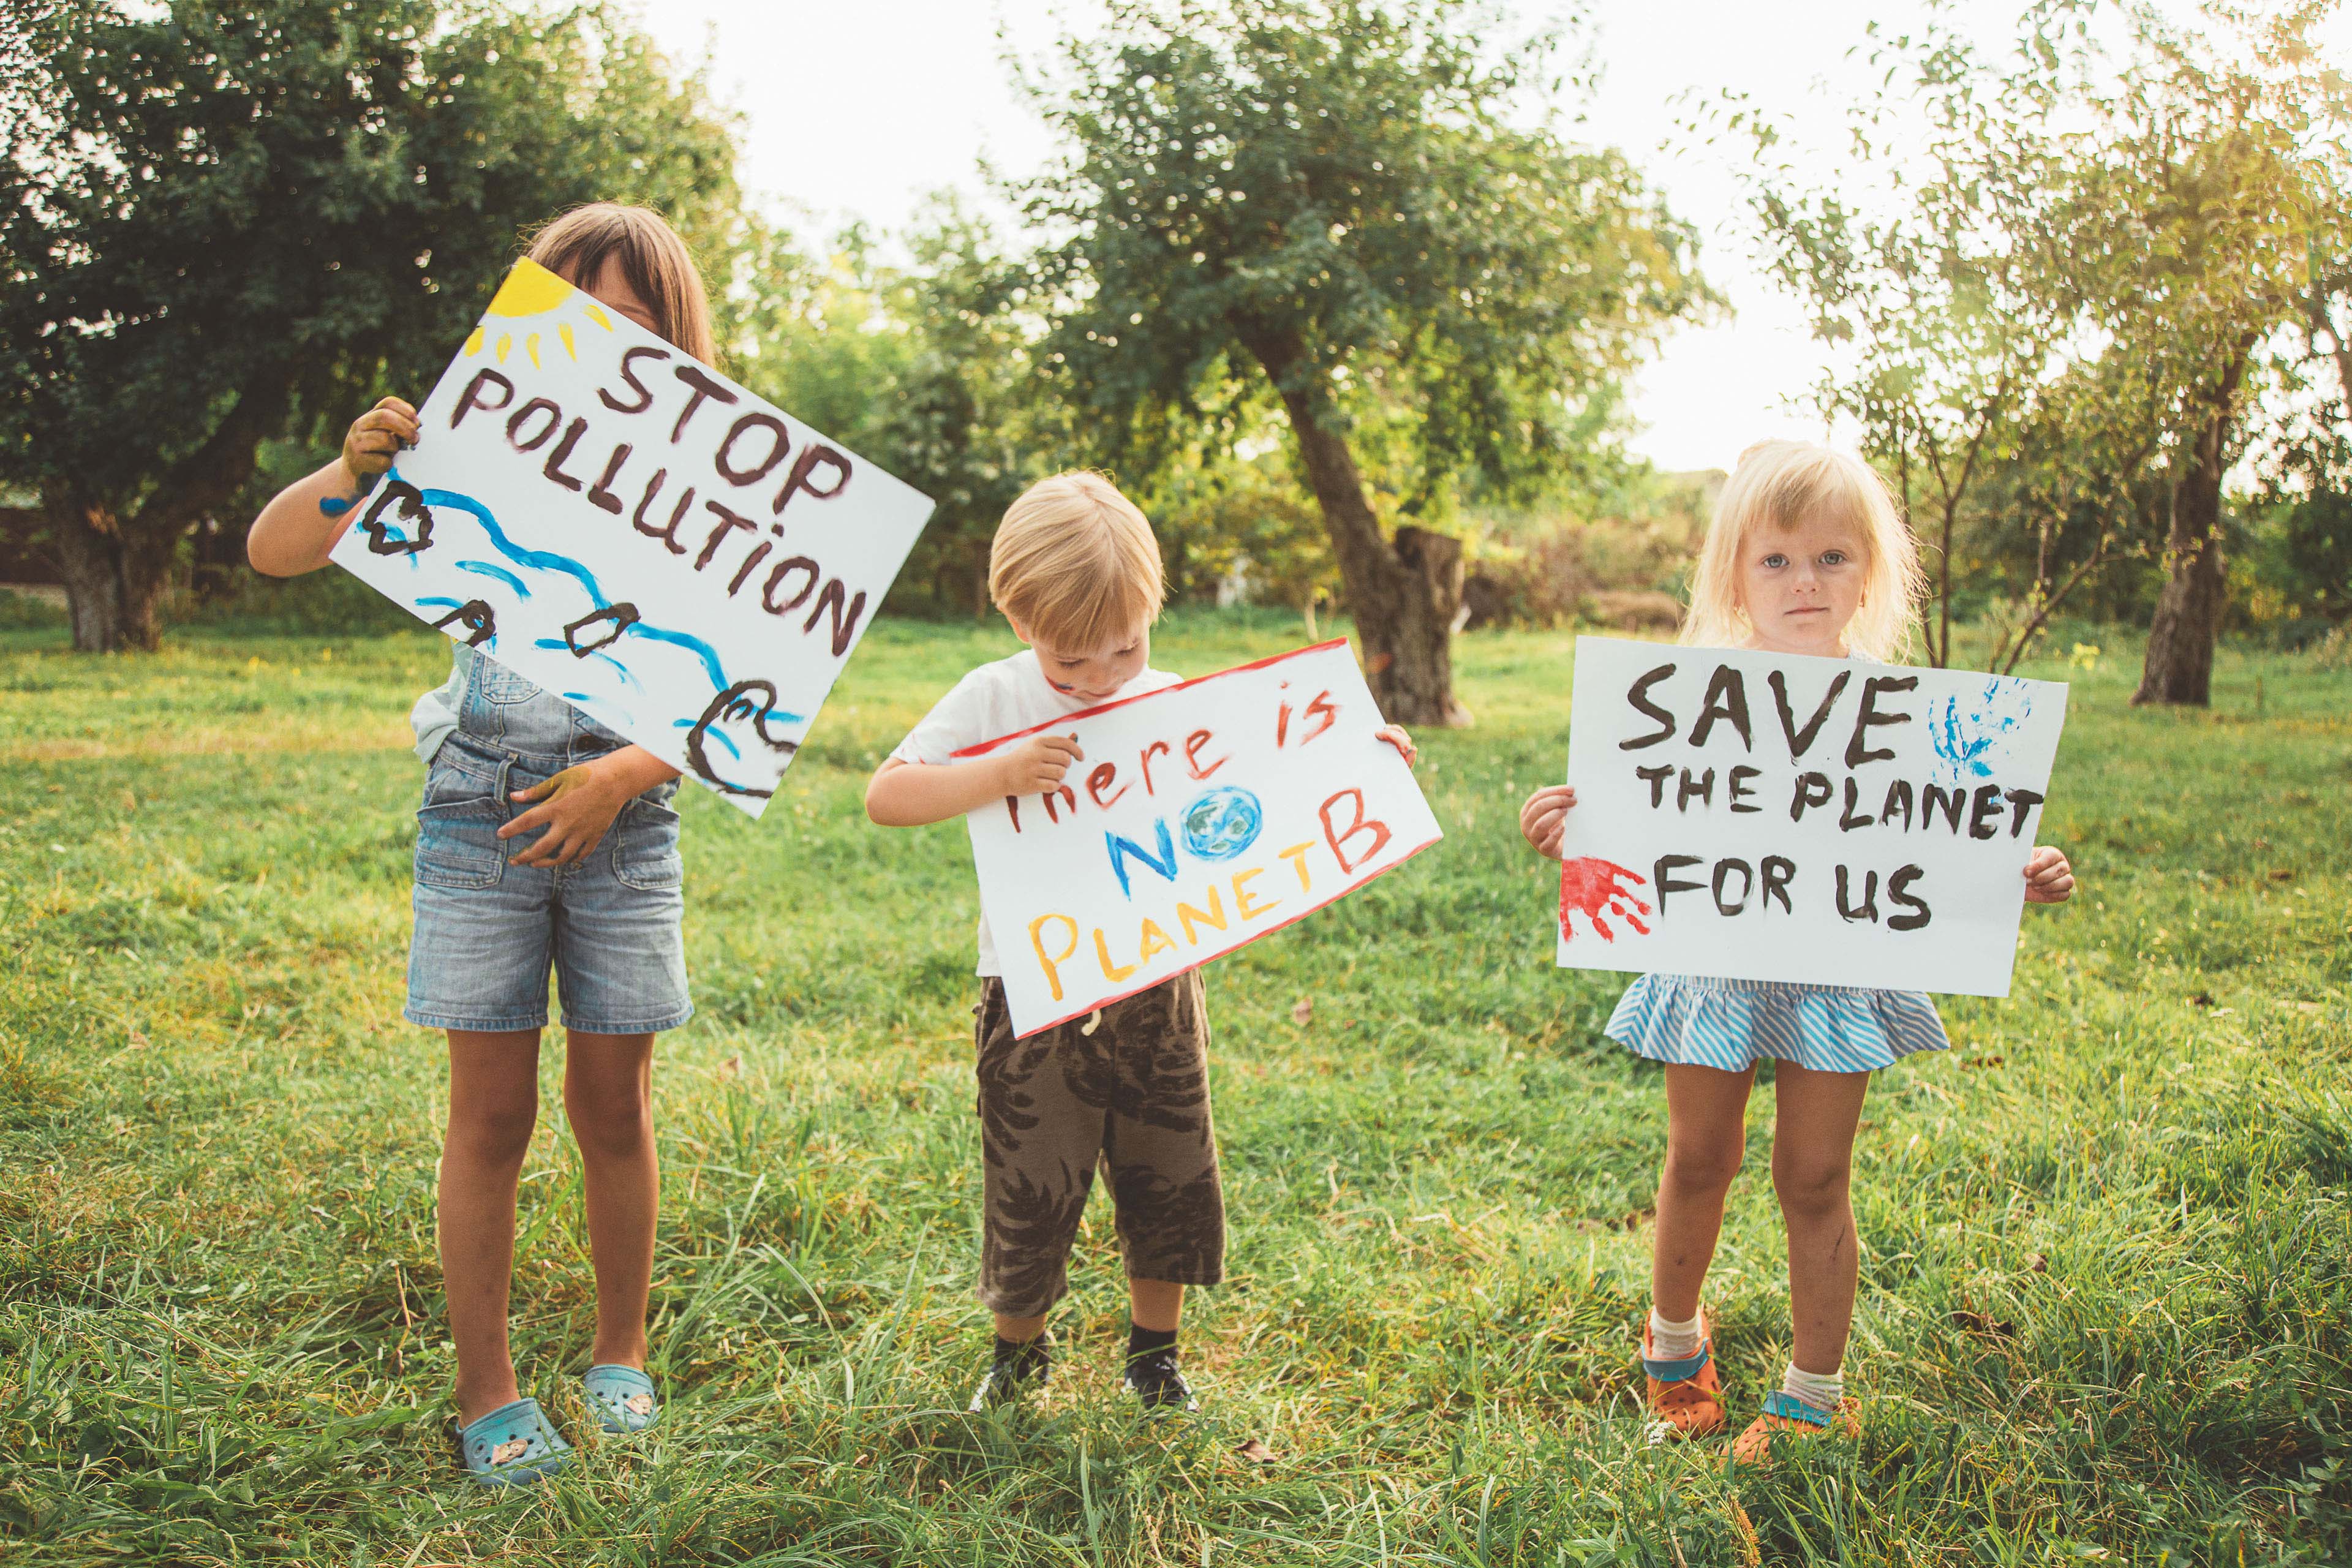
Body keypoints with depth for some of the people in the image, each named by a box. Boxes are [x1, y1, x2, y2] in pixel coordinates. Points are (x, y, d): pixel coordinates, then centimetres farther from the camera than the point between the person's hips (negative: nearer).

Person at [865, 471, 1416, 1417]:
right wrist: (999, 776, -28)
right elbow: (885, 798, -15)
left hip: (1155, 987, 3)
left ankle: (1155, 1354, 34)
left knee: (1167, 1180, 12)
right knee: (1029, 1188, 5)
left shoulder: (1175, 706, 1)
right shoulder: (994, 702, -7)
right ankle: (1019, 1355, 31)